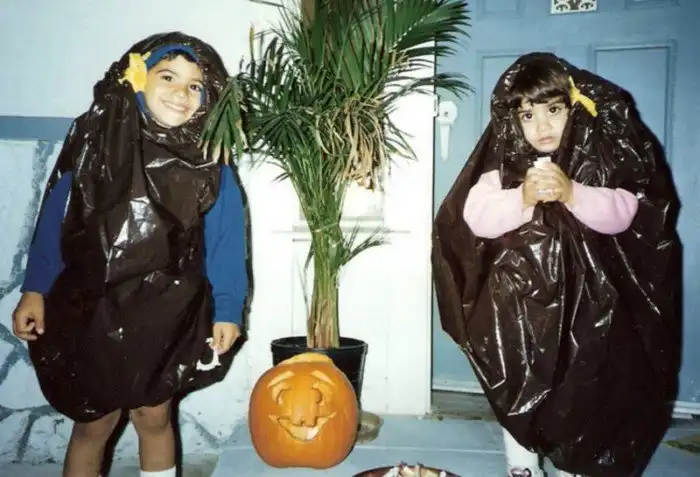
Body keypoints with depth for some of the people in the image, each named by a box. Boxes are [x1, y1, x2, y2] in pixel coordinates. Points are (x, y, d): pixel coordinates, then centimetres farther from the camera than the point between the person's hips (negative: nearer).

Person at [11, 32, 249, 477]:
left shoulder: (210, 163, -6)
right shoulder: (94, 138, -5)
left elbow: (227, 241, -4)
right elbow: (55, 218, -1)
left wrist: (227, 309, -6)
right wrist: (35, 291, -1)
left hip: (167, 317, 0)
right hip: (89, 309, 1)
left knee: (153, 417, 15)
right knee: (93, 423, 12)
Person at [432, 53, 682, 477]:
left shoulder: (599, 158, -2)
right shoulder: (503, 163, -3)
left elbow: (622, 213, -12)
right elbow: (475, 216, -13)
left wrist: (572, 193, -26)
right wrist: (523, 197, -27)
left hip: (584, 301, 0)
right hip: (518, 302, 0)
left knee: (582, 394, 12)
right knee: (518, 392, 13)